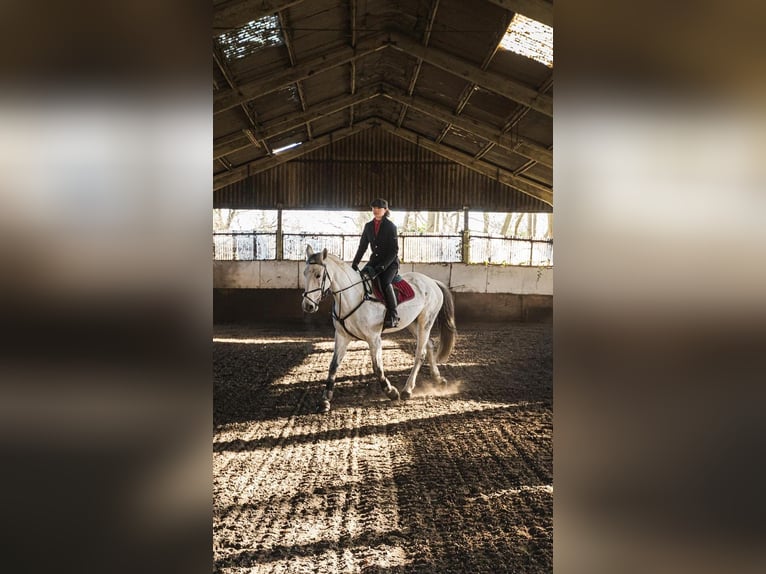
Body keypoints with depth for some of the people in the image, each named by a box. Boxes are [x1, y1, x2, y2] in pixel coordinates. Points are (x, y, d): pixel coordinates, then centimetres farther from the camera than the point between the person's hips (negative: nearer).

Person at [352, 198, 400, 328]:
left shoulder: (390, 226, -10)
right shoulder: (368, 226, 7)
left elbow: (394, 250, -14)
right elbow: (362, 246, 11)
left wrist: (382, 266, -24)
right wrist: (355, 264, 0)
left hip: (390, 262, -6)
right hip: (375, 260, 6)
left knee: (384, 282, -32)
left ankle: (393, 316, -28)